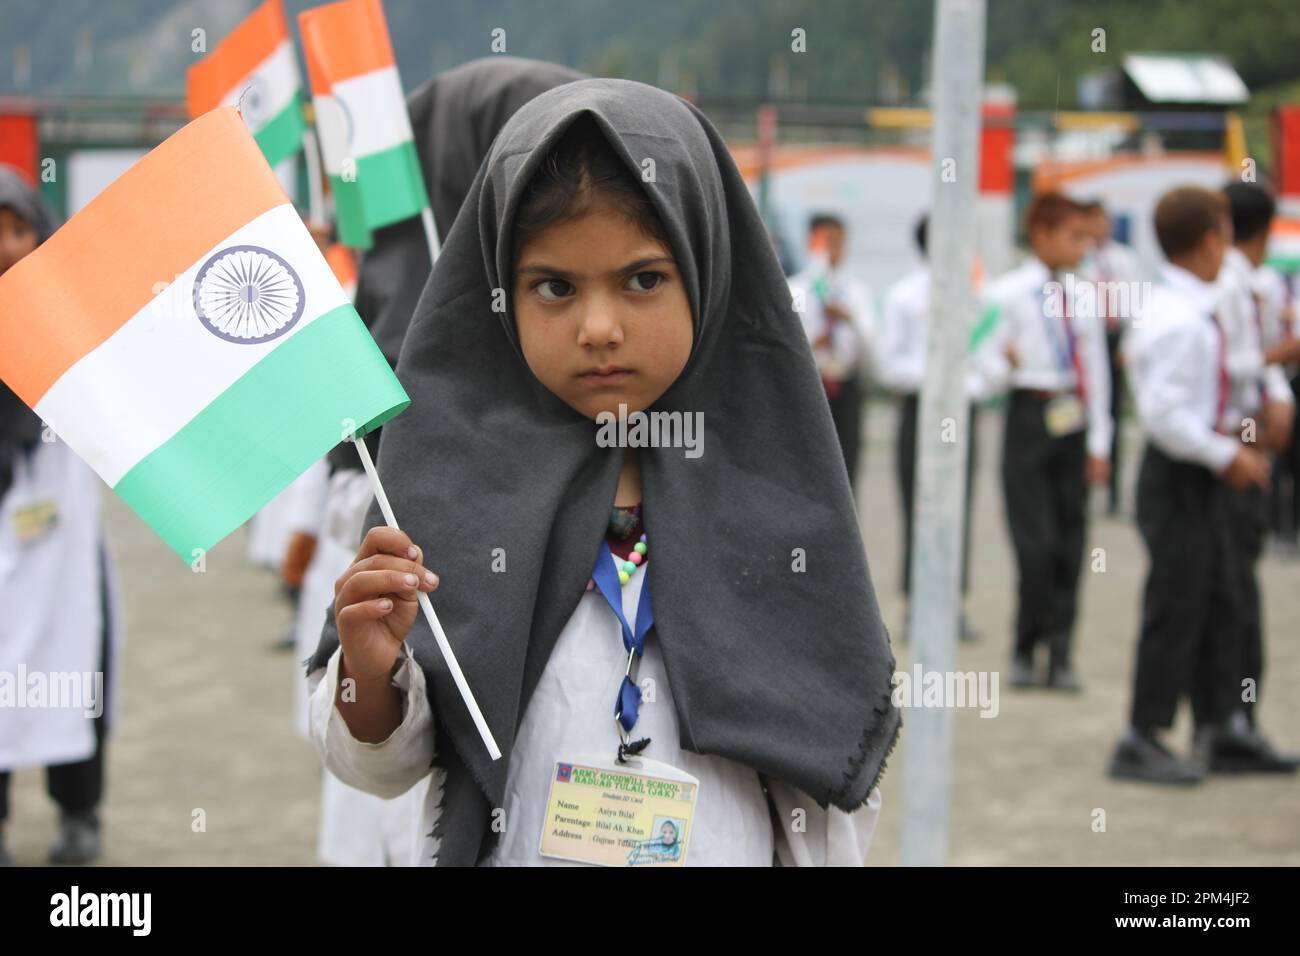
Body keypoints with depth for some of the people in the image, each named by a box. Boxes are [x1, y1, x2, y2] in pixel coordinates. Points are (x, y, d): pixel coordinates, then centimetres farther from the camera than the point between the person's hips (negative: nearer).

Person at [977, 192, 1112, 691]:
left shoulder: (1083, 297, 11)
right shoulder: (1006, 294, -2)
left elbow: (1096, 370, 16)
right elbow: (988, 367, -3)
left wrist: (1099, 442, 13)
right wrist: (1005, 363, -26)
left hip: (1074, 424, 4)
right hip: (1029, 419, -4)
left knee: (1070, 542, 3)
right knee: (1036, 542, -9)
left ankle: (1059, 654, 10)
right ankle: (1025, 653, 4)